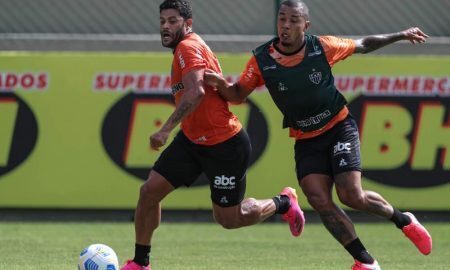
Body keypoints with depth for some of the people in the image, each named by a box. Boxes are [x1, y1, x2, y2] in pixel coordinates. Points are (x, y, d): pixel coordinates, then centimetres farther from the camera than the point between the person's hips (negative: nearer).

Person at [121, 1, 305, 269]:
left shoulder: (188, 48, -20)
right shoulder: (189, 47, 10)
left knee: (229, 219, 4)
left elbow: (196, 92, -35)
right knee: (149, 190, -3)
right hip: (192, 140, 9)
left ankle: (283, 203, 29)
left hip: (226, 146, -9)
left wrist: (166, 129, -38)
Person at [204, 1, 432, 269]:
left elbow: (363, 45, 5)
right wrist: (220, 83, -23)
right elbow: (238, 94, -2)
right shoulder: (262, 60, -10)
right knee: (319, 201, -14)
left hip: (339, 127, -2)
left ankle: (403, 220, 15)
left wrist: (400, 35, 6)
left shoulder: (322, 47, -12)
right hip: (306, 141, 2)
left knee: (351, 196, -15)